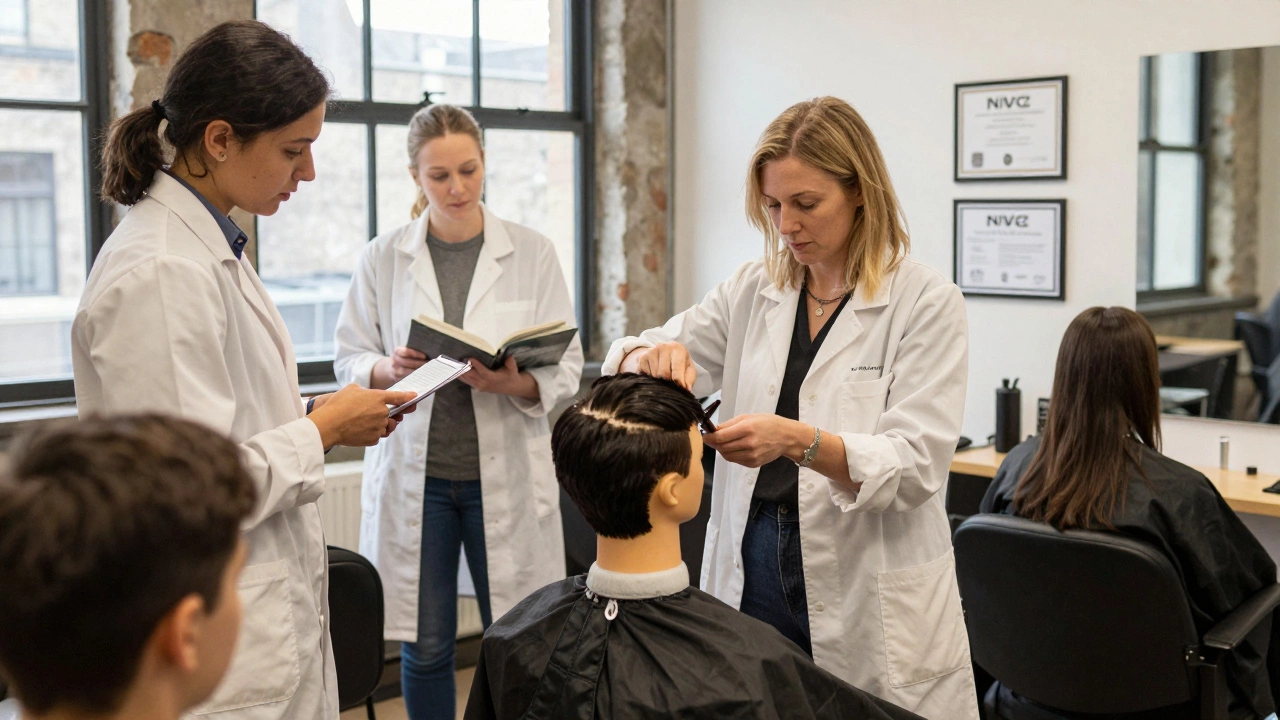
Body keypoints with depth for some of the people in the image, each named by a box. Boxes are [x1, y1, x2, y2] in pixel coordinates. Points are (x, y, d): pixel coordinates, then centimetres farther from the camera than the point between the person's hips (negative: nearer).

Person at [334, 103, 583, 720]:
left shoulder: (532, 253, 1)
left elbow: (566, 367, -1)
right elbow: (349, 361, 6)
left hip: (504, 471, 0)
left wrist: (517, 384, -22)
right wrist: (391, 370, -16)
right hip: (414, 470, 1)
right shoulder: (384, 258, 3)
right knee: (425, 647, 8)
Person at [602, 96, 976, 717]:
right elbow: (627, 362, 4)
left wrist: (800, 441, -31)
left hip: (868, 599, -4)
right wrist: (648, 356, -20)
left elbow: (914, 467, -14)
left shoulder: (926, 304, -7)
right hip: (750, 573, 4)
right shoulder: (752, 293, 6)